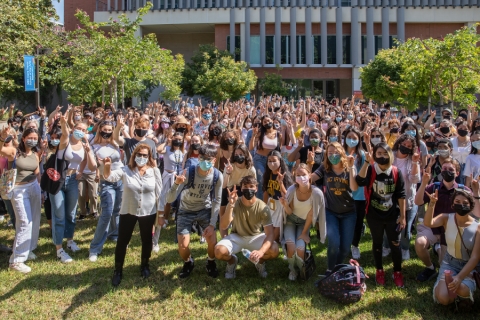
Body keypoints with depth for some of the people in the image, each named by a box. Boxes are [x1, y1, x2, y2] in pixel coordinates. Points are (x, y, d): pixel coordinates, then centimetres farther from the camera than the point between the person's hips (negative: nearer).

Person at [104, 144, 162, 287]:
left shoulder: (154, 171, -6)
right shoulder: (125, 170, -9)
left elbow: (159, 193, -1)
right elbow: (110, 177, -25)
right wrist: (107, 167, -48)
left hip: (148, 212, 1)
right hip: (128, 212, -1)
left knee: (146, 240, 15)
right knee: (122, 241, 5)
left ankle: (145, 265, 39)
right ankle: (118, 270, 22)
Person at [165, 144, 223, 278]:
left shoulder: (218, 176, -22)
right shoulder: (188, 173, -31)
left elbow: (217, 201, -9)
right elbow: (170, 199, -32)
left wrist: (212, 224, -15)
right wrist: (177, 183, -52)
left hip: (205, 209, 1)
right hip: (186, 210, -1)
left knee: (213, 242, -11)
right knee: (183, 246, -10)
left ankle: (211, 262, 23)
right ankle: (188, 263, 25)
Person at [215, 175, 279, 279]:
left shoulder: (263, 207, -19)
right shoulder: (235, 204, -18)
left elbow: (270, 234, -25)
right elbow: (223, 226, -30)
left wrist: (261, 251, -46)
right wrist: (230, 205, -44)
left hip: (256, 237, 0)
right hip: (237, 237, 0)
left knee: (274, 250, -28)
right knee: (219, 251, -29)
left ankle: (260, 261, 9)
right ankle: (232, 261, 9)